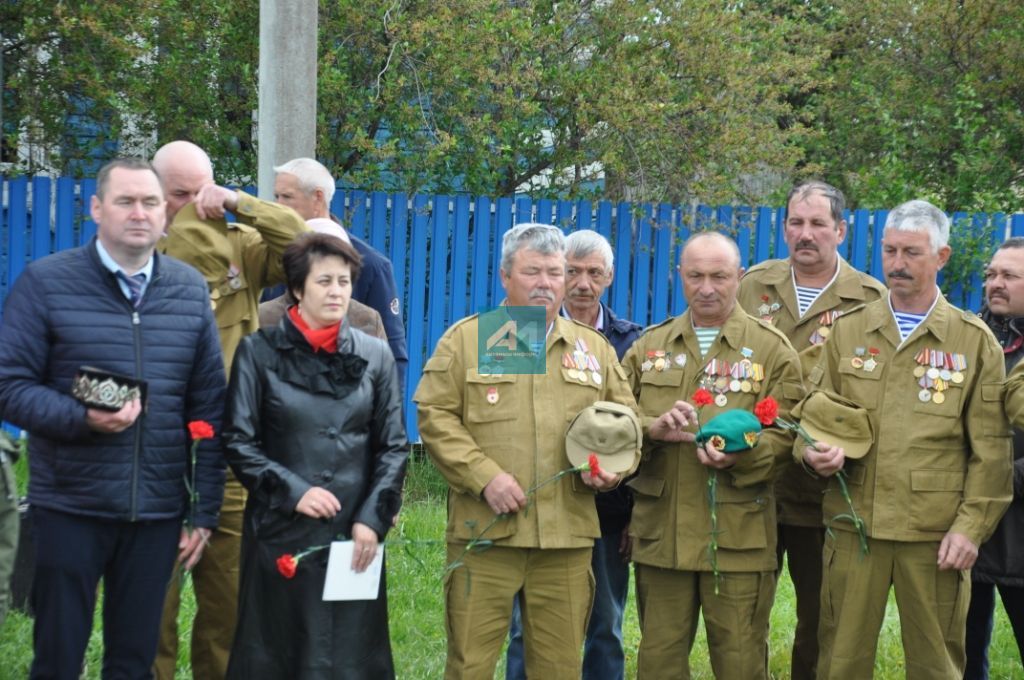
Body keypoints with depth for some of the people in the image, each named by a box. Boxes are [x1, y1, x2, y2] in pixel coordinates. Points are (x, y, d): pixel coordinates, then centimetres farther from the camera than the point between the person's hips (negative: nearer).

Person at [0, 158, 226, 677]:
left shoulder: (190, 290, 6)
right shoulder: (46, 282, -4)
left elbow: (209, 407, 7)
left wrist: (205, 509, 5)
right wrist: (83, 419, -22)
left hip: (159, 512, 3)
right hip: (69, 508, -3)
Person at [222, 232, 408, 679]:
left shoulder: (375, 356, 7)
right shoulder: (259, 352, 2)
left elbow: (393, 446, 6)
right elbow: (238, 442, 0)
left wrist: (373, 518, -6)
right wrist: (292, 491, -12)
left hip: (356, 535, 2)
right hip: (280, 533, -1)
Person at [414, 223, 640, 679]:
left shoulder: (594, 347, 15)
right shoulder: (465, 339, 5)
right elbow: (434, 415, -2)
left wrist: (613, 467, -2)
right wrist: (484, 475, -12)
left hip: (568, 536, 3)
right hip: (485, 530, -3)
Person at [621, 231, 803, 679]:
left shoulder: (772, 349, 3)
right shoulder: (648, 347, 12)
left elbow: (784, 435, -4)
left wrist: (740, 454, -23)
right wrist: (653, 430, -14)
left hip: (739, 536, -3)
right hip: (660, 533, 3)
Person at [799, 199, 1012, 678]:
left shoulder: (974, 341, 3)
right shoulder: (847, 332, 9)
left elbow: (989, 448, 1)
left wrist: (971, 526, -7)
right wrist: (814, 451, -12)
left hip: (936, 533, -1)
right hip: (852, 525, 2)